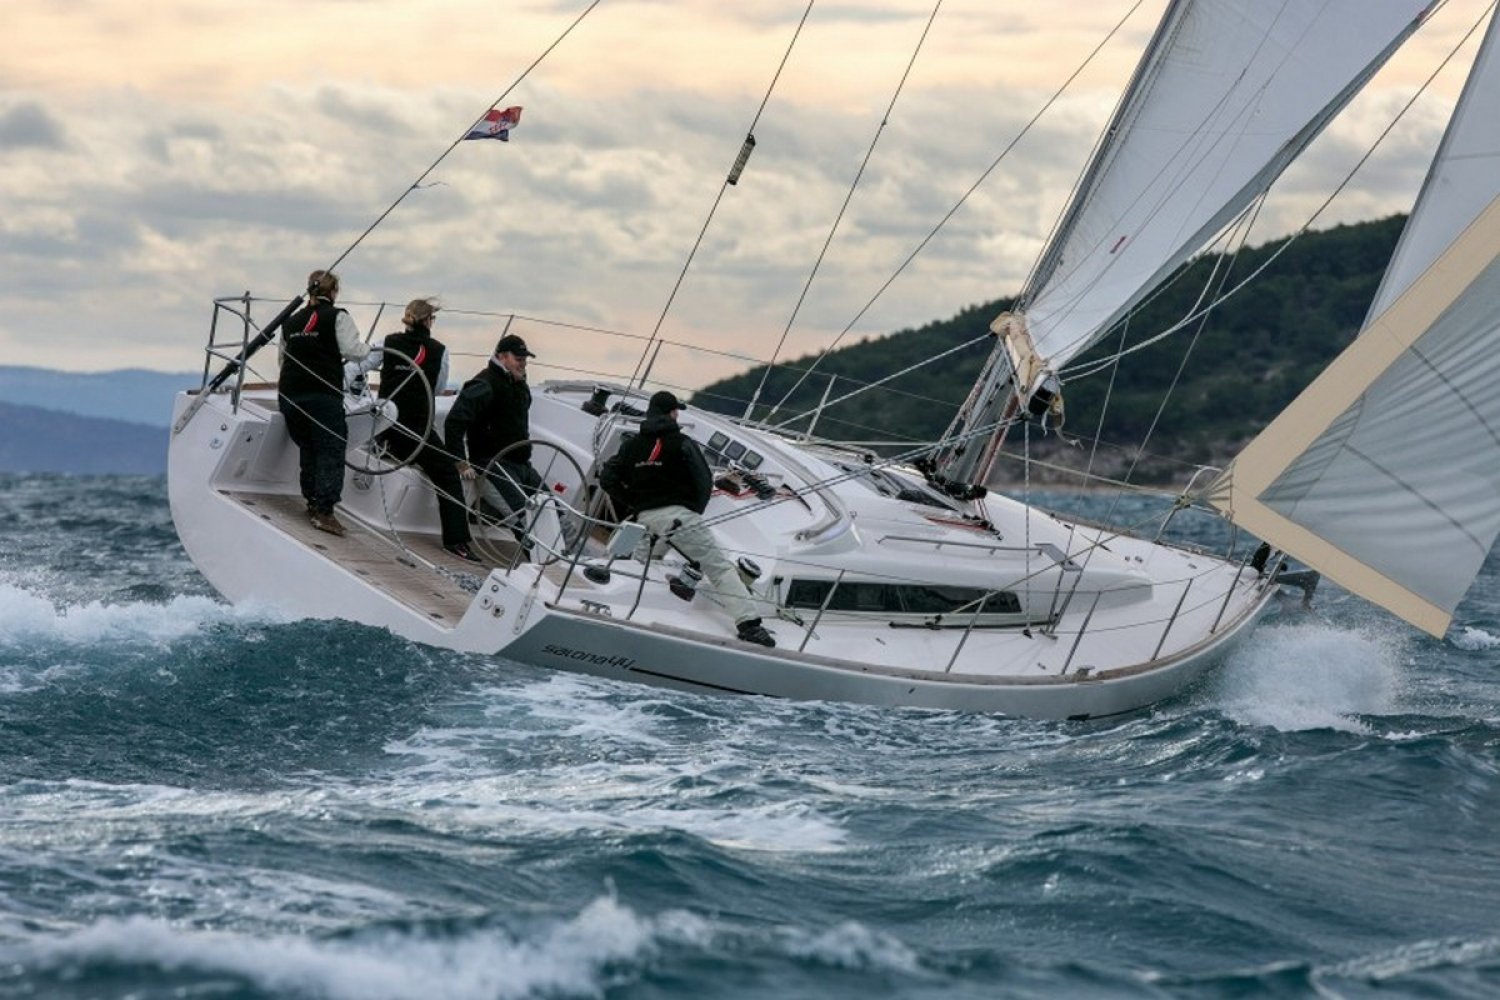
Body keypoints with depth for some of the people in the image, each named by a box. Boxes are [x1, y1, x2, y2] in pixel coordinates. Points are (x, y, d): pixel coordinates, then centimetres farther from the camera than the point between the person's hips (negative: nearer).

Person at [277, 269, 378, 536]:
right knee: (331, 451, -5)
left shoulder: (291, 322, 17)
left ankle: (313, 502, 18)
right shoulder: (337, 317, -2)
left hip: (290, 394, 6)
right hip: (323, 394, -6)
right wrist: (369, 350, 12)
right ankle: (324, 511, -16)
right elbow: (353, 351, -9)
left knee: (307, 448, 17)